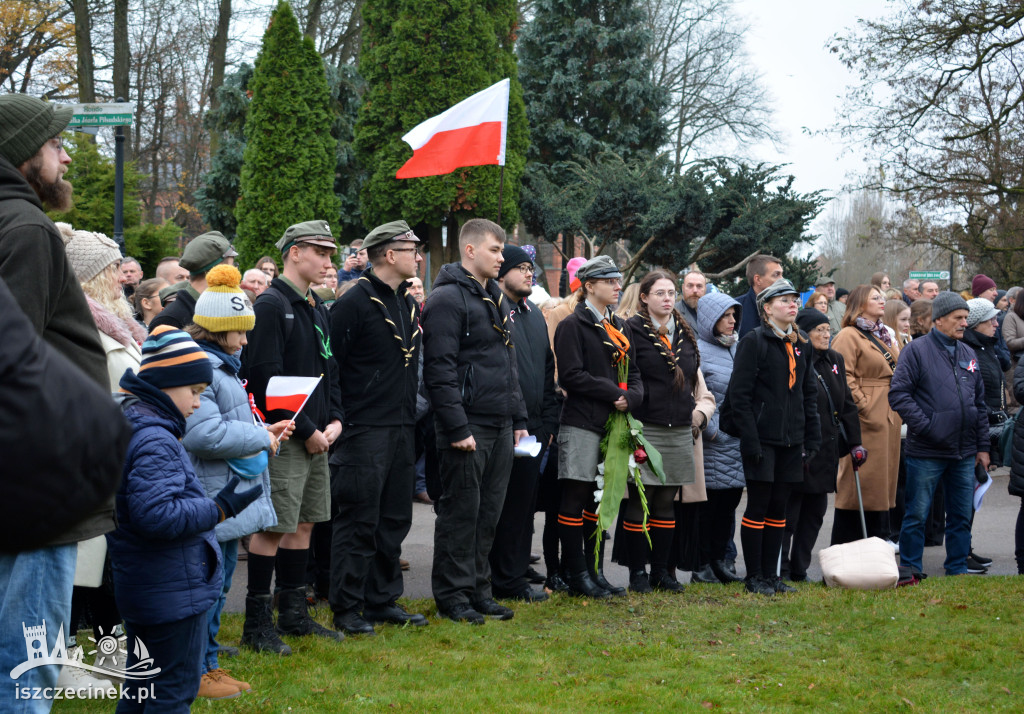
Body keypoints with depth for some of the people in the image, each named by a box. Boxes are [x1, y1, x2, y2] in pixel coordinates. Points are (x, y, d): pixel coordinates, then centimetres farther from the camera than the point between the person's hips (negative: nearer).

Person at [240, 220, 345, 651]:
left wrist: (333, 420, 6)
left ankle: (293, 613, 23)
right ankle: (257, 624, 1)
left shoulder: (317, 308, 17)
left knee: (303, 523, 13)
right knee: (272, 528, -5)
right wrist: (306, 430, -15)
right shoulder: (271, 305, -11)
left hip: (316, 436, 9)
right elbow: (266, 378, -18)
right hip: (284, 438, -9)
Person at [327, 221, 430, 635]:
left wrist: (412, 415, 17)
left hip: (403, 429, 8)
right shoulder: (354, 303, -10)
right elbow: (329, 364, -12)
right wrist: (336, 421, -13)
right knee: (358, 521, -4)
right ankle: (347, 609, 4)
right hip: (364, 430, -8)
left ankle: (383, 600, 21)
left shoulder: (409, 305, 15)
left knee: (395, 519, 12)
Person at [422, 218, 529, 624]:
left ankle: (478, 588, 20)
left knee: (489, 511, 11)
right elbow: (440, 369, -16)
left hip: (501, 425, 8)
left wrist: (519, 418, 18)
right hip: (468, 425, -8)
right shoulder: (447, 298, -10)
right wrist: (457, 427, -20)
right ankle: (451, 597, 6)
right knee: (461, 511, -2)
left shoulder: (497, 299, 18)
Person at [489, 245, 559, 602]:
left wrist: (549, 421, 17)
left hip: (534, 427, 8)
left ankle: (514, 575, 18)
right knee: (502, 503, -2)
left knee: (524, 503, 11)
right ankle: (507, 581, 4)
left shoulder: (535, 315, 19)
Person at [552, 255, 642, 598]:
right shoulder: (573, 325, -7)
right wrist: (612, 392, -14)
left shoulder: (620, 326, 16)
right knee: (576, 498, -3)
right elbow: (571, 375, -15)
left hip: (612, 424, 7)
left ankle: (595, 572, 18)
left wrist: (631, 396, -5)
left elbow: (633, 373, 16)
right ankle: (577, 576, 2)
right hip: (581, 424, -7)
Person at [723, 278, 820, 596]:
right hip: (763, 439, -6)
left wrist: (812, 439, 10)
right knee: (758, 507, -1)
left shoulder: (800, 345, 14)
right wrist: (750, 439, -17)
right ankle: (754, 577, 6)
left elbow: (809, 394, 17)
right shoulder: (753, 342, -7)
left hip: (791, 439, 6)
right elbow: (739, 395, -11)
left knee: (779, 509, 10)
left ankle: (771, 574, 17)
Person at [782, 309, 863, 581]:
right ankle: (780, 572, 5)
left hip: (827, 451, 8)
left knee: (815, 513, 10)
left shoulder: (835, 360, 13)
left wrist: (854, 442, 11)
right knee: (788, 514, -3)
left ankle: (799, 571, 18)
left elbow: (847, 404, 17)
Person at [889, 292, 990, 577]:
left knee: (961, 516, 10)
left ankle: (958, 569, 20)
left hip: (964, 453, 6)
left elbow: (979, 403, 18)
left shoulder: (968, 354, 14)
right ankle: (910, 569, 12)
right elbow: (898, 394, -11)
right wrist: (925, 426, -17)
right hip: (926, 452, -6)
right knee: (917, 514, 1)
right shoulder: (917, 350, -5)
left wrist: (982, 446, 13)